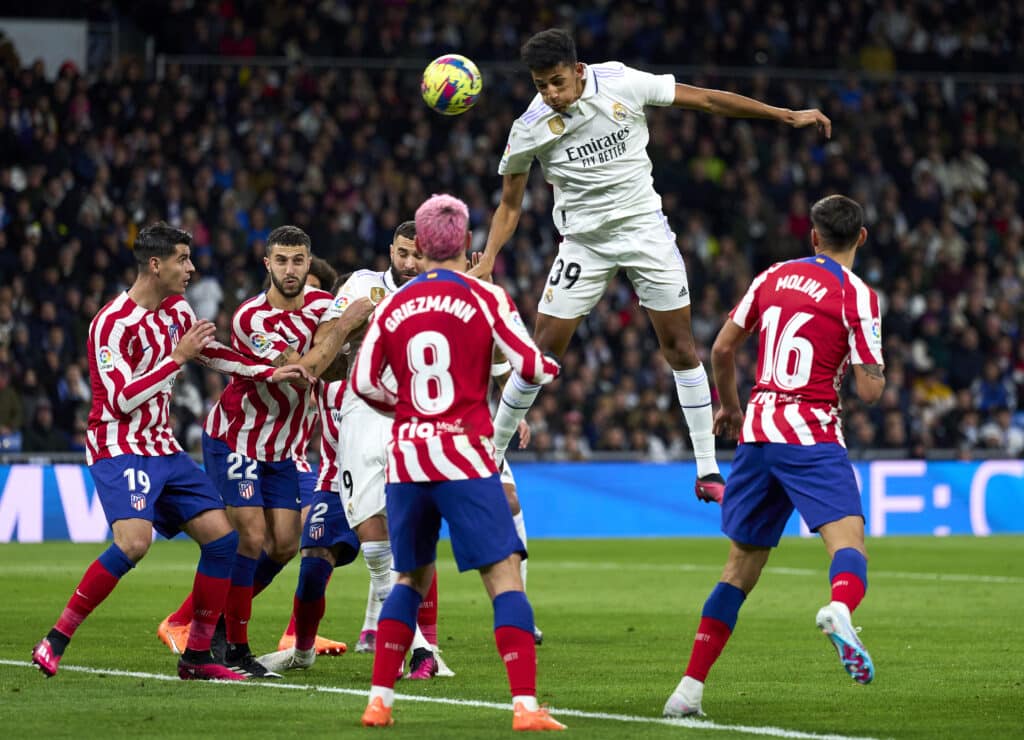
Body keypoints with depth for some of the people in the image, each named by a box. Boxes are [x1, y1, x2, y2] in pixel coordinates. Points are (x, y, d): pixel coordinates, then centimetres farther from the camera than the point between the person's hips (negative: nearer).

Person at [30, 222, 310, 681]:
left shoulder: (176, 308, 8)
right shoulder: (113, 324, -18)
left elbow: (212, 354, 25)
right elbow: (121, 401, -22)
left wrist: (271, 374, 19)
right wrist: (177, 358, -20)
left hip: (162, 449, 9)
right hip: (119, 449, -9)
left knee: (221, 537, 1)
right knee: (134, 542, -28)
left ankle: (196, 656, 10)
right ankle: (56, 641, -18)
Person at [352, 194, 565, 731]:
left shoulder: (394, 304, 7)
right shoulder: (484, 298, -3)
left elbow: (365, 383, 9)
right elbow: (528, 365, -7)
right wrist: (552, 368, 16)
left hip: (406, 456, 4)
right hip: (463, 455, -4)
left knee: (411, 577, 19)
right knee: (504, 575, -4)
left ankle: (379, 699, 13)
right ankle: (525, 704, -15)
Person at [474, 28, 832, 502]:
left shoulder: (621, 84, -14)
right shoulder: (529, 129, -12)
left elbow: (707, 100, -6)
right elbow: (510, 205, 0)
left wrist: (789, 116, -4)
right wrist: (487, 259, -16)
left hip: (645, 228, 0)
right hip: (584, 242, 0)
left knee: (680, 346, -2)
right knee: (543, 349, -4)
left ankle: (708, 472, 4)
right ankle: (490, 455, 11)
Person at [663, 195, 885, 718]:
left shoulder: (773, 276, 11)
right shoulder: (858, 296, -3)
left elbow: (722, 348, 13)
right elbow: (870, 390, -6)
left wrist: (729, 407, 30)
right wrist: (876, 370, 17)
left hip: (756, 433, 5)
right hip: (810, 435, -5)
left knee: (742, 563, 14)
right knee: (848, 539, -18)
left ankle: (690, 687, 11)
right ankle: (840, 609, -54)